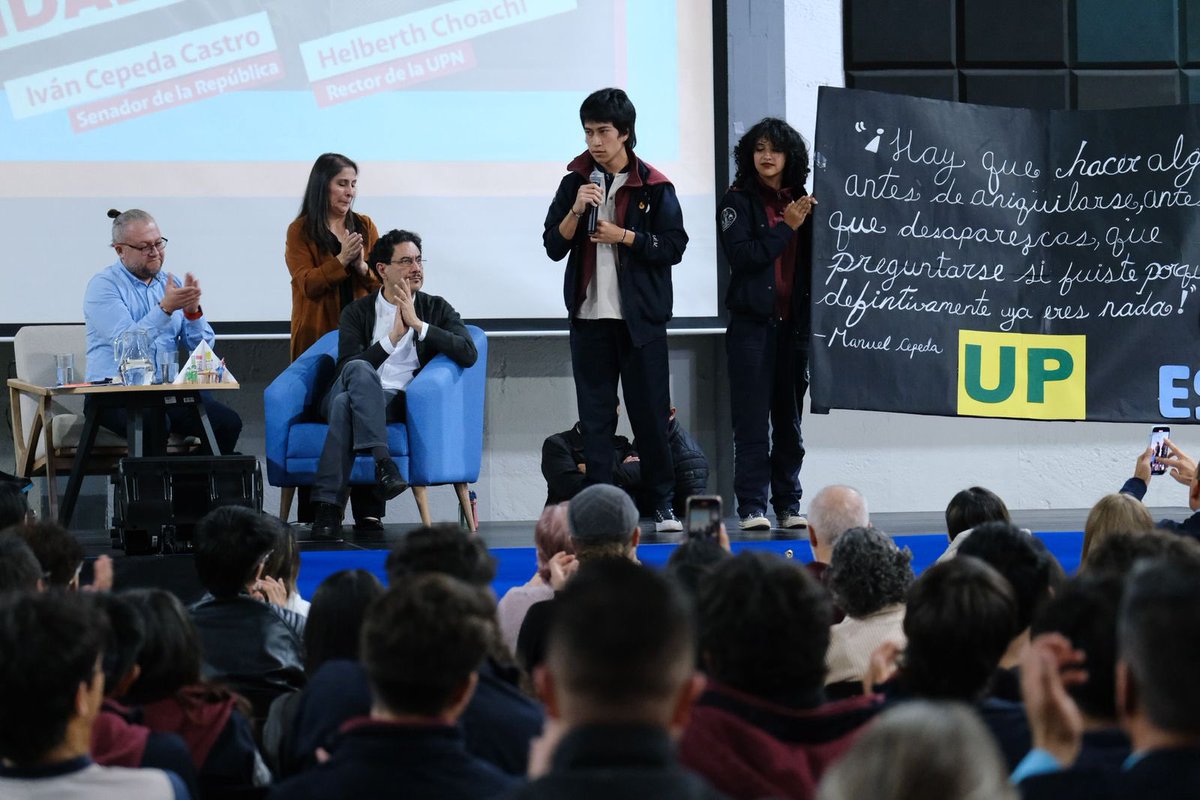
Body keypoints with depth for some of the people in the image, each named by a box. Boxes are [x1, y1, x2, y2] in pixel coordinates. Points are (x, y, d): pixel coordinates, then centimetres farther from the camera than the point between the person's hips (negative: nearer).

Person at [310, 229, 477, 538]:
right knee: (359, 370, -37)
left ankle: (327, 506, -43)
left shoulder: (436, 309, 17)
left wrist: (418, 324, -7)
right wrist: (393, 336, -8)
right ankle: (382, 463, -46)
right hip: (359, 392, 1)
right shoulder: (357, 312, 15)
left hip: (397, 401, -1)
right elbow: (347, 367, -2)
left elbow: (469, 354, -2)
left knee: (346, 404, -35)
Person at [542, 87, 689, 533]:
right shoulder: (576, 182, 7)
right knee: (595, 416, 3)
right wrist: (575, 211, -11)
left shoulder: (654, 186, 0)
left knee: (651, 413, 1)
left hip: (641, 317, -2)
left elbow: (673, 246, -3)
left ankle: (663, 504, 9)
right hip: (589, 316, 2)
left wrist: (621, 235, -11)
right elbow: (553, 247, 5)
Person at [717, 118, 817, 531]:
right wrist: (786, 227, -11)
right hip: (752, 322, -4)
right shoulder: (738, 202, 0)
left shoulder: (800, 201, 10)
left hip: (792, 322, 4)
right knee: (752, 420, -5)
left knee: (790, 419, 8)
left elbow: (813, 260, 10)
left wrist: (813, 222, -4)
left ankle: (788, 505, 13)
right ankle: (751, 507, -3)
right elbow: (742, 256, -12)